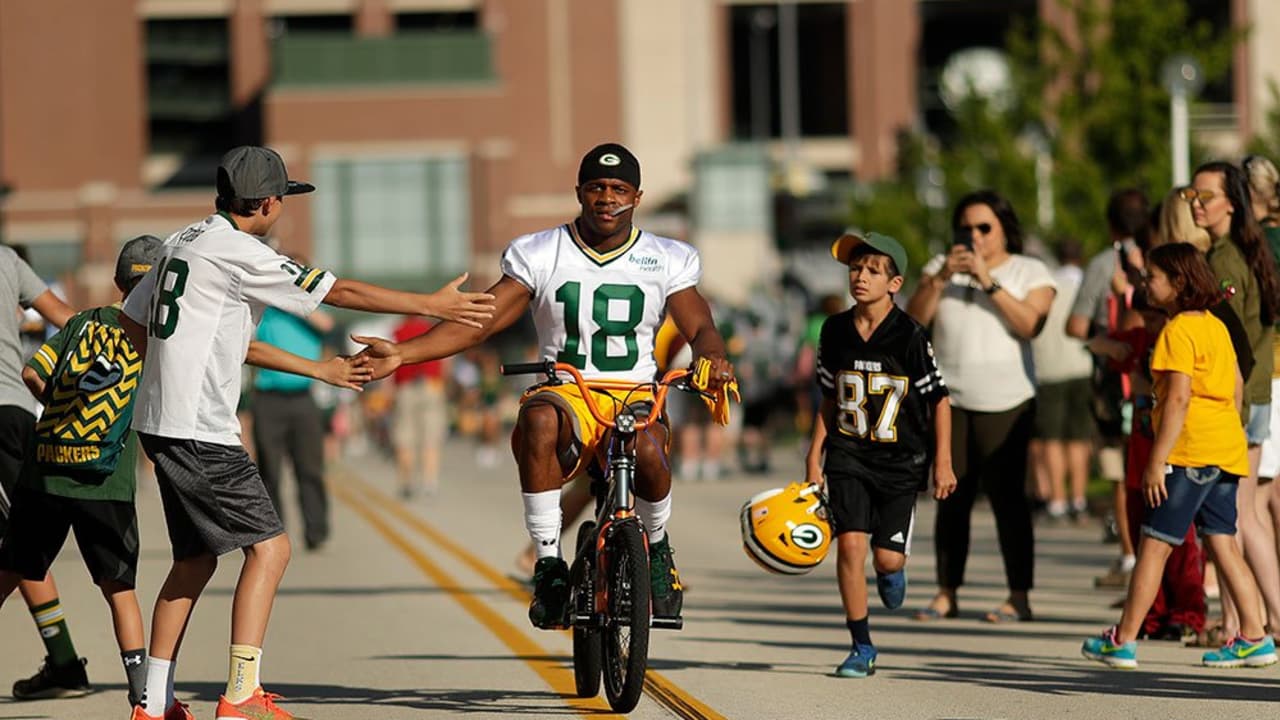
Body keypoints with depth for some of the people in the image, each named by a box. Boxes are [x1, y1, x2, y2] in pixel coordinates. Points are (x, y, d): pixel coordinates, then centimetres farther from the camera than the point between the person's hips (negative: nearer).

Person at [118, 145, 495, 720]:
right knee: (268, 547, -8)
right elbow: (341, 293, -11)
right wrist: (433, 305, -6)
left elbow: (132, 319, 21)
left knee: (195, 559, 14)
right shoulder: (238, 252, -13)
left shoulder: (185, 241, 14)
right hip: (199, 432, -10)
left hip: (160, 423, 10)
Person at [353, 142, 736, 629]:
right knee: (538, 421, -38)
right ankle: (549, 563, -32)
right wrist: (401, 353, -17)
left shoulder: (667, 261, 9)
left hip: (634, 395, 0)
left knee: (647, 451, -35)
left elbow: (699, 328, 0)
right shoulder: (540, 256, 6)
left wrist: (713, 359, -27)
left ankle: (657, 548, -2)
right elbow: (478, 323, -1)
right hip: (565, 393, 0)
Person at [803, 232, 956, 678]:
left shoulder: (909, 336, -11)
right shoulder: (835, 331, 1)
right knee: (850, 542, -13)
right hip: (849, 454, 2)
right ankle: (861, 646, -2)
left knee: (887, 555, -5)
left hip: (900, 460, -2)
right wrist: (814, 457, 8)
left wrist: (942, 463, -7)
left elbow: (939, 401, -5)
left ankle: (891, 571, 36)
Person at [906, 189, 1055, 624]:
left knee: (1007, 496, -8)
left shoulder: (1029, 272, 5)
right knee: (951, 498, 1)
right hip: (949, 399, 3)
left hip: (1005, 401, -3)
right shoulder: (942, 267, 14)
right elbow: (915, 319, 1)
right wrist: (941, 278, -12)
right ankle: (946, 594, 5)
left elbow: (1029, 324, -11)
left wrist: (989, 282, -16)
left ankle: (1019, 597, -6)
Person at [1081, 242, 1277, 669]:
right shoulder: (1216, 326, 14)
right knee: (1222, 543, 10)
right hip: (1226, 451, 9)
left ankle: (1123, 641, 0)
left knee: (1154, 545, -3)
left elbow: (1178, 399, -19)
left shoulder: (1178, 332, -13)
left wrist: (1156, 462, -18)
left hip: (1191, 453, -9)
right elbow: (1237, 385, 22)